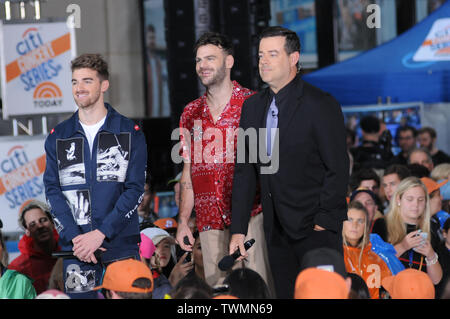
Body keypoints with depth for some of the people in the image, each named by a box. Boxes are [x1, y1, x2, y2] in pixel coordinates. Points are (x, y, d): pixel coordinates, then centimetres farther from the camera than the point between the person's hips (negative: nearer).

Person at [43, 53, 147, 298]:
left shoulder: (130, 133, 3)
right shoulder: (58, 137, 10)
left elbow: (135, 189, -4)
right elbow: (52, 191, 4)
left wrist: (100, 233, -14)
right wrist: (75, 236, -11)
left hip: (121, 243, -1)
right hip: (75, 247, 1)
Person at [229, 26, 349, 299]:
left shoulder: (321, 105, -7)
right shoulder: (252, 107, 11)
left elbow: (338, 169, -10)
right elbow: (245, 171, 13)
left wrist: (324, 223, -14)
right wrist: (239, 229, 7)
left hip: (316, 228, -6)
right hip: (277, 232, 6)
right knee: (286, 294, 7)